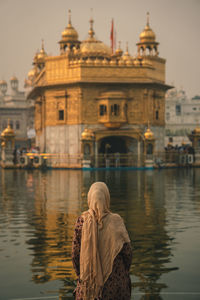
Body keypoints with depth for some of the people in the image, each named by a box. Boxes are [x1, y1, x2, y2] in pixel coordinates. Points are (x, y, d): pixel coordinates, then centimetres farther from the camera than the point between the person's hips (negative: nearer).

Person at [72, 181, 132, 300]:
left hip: (89, 280, 1)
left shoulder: (82, 221, -8)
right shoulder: (115, 221, -12)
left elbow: (75, 252, -3)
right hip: (115, 280, -1)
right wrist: (125, 272, 10)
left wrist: (80, 275, 12)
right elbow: (127, 251, -7)